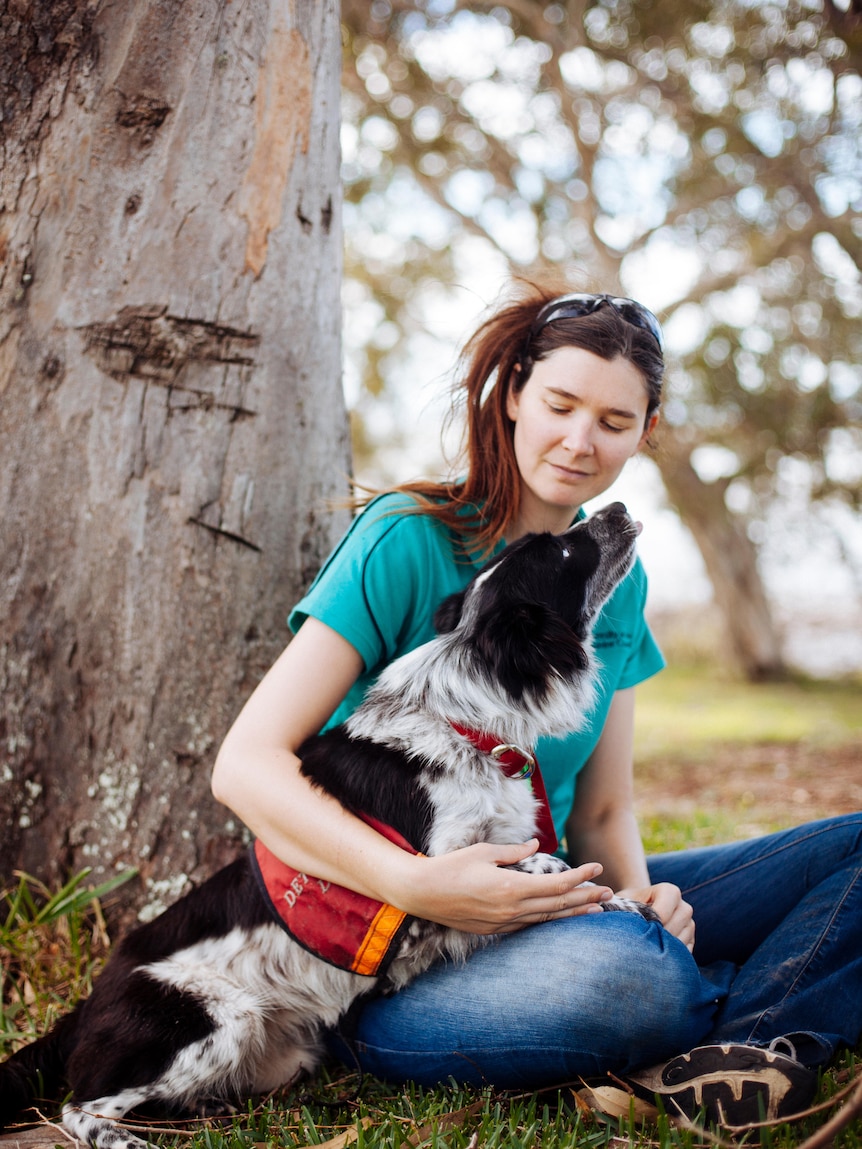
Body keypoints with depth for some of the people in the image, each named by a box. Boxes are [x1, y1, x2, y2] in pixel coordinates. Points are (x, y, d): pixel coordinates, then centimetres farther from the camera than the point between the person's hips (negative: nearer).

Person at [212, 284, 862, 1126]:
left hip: (540, 904, 7)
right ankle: (779, 1011, -9)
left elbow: (602, 811, 11)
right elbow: (245, 764, -17)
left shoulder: (615, 579, 8)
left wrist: (637, 891, -11)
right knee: (629, 975, -38)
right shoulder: (408, 538, -11)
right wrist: (415, 883, -30)